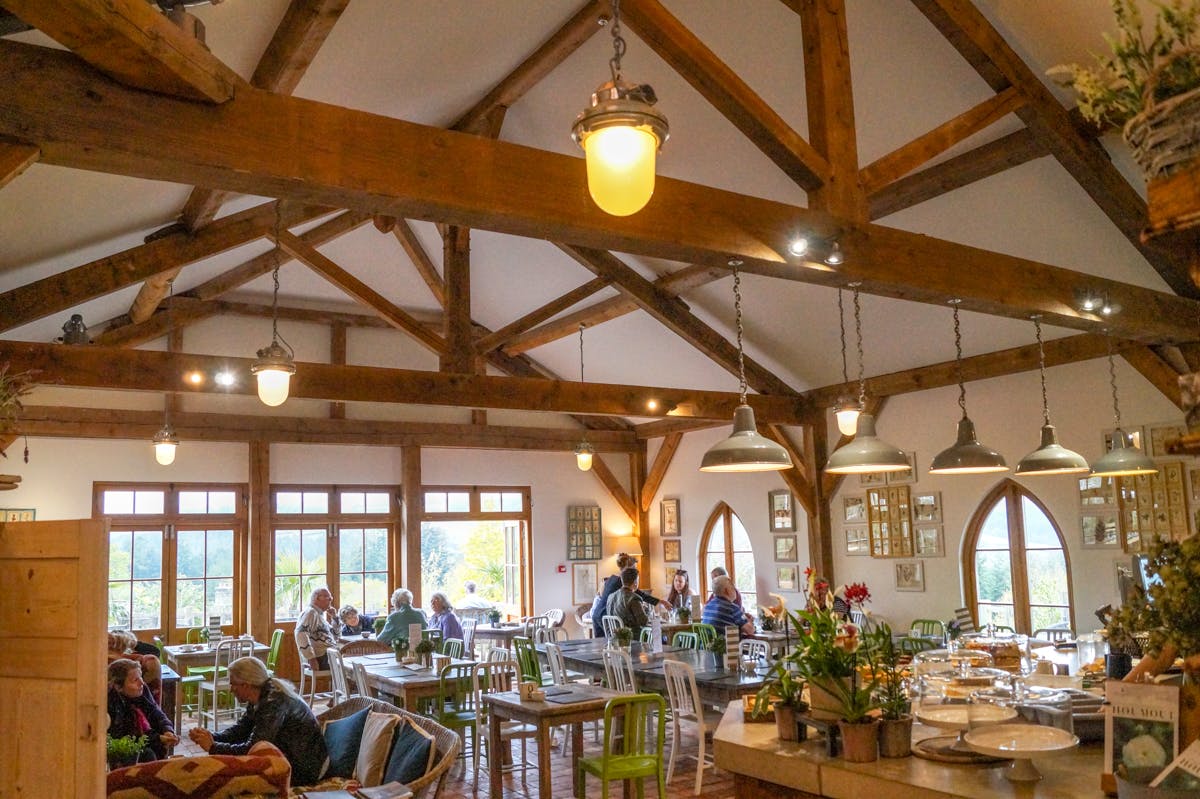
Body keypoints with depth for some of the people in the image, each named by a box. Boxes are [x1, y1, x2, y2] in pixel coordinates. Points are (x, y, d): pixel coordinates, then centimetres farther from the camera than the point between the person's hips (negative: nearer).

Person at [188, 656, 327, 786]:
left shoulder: (273, 702, -26)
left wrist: (212, 747, -19)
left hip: (303, 768, -9)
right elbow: (239, 730, 8)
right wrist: (211, 737, -9)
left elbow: (252, 749, -26)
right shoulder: (259, 698, 2)